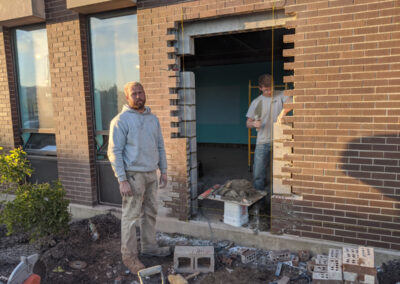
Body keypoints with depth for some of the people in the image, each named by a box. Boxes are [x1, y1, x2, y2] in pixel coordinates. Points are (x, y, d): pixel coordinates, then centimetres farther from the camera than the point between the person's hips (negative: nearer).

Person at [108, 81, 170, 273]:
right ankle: (129, 256, 17)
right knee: (131, 216, 3)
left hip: (151, 174, 7)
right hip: (133, 176, -6)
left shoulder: (153, 119, 9)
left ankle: (149, 246, 32)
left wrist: (163, 171, 11)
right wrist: (122, 180, -18)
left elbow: (160, 146, 14)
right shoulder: (121, 120, -11)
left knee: (150, 213, 16)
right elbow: (114, 152, -14)